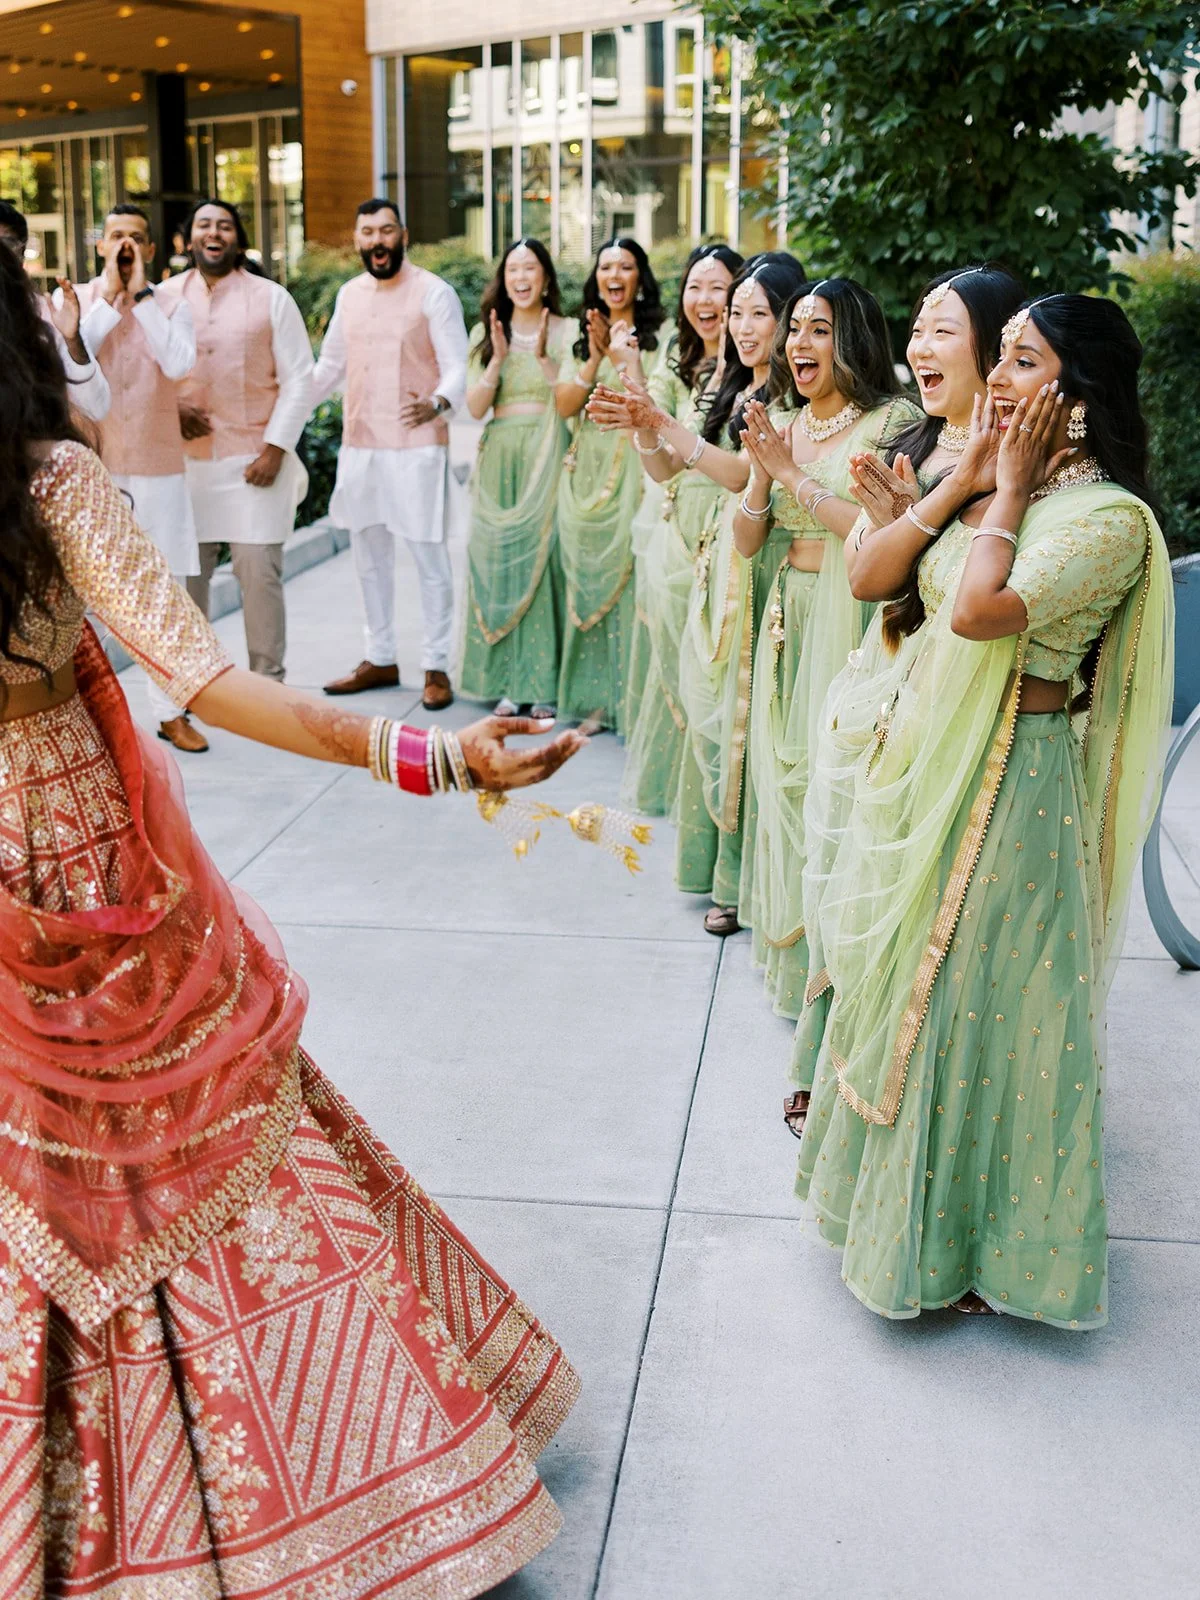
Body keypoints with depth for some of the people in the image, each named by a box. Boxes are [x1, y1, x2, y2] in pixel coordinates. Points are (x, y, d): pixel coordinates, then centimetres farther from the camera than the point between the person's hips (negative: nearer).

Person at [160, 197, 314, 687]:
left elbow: (298, 379, 0)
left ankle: (267, 680, 10)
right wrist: (170, 411, -7)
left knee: (260, 575, -3)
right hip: (185, 460, 2)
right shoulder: (164, 297, 8)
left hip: (254, 460, -2)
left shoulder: (271, 298, 2)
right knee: (185, 573, 4)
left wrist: (275, 449, -7)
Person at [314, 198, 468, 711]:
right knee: (369, 557, 13)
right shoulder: (348, 294, 12)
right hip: (359, 446, 6)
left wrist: (437, 404, -32)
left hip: (417, 446, -6)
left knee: (429, 558, -2)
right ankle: (380, 659, 25)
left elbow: (457, 367, -12)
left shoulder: (433, 293, -6)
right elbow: (329, 366, 21)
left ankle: (436, 667, 7)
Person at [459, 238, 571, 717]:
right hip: (500, 458, 3)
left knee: (545, 559, -5)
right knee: (500, 562, 2)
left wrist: (545, 357, -16)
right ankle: (508, 681, 9)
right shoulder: (486, 334, 10)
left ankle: (545, 683, 2)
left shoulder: (566, 332, 1)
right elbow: (475, 407, 2)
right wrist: (499, 358, -10)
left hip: (548, 458, -3)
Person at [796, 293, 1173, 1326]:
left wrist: (1009, 490, -17)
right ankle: (898, 1188, 42)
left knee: (970, 1001, 5)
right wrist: (967, 478, -5)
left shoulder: (1107, 516, -18)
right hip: (919, 762, 8)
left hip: (1007, 785, -8)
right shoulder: (982, 486, 7)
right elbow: (869, 577, 0)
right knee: (902, 981, 20)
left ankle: (969, 1241, 27)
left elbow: (979, 610, -31)